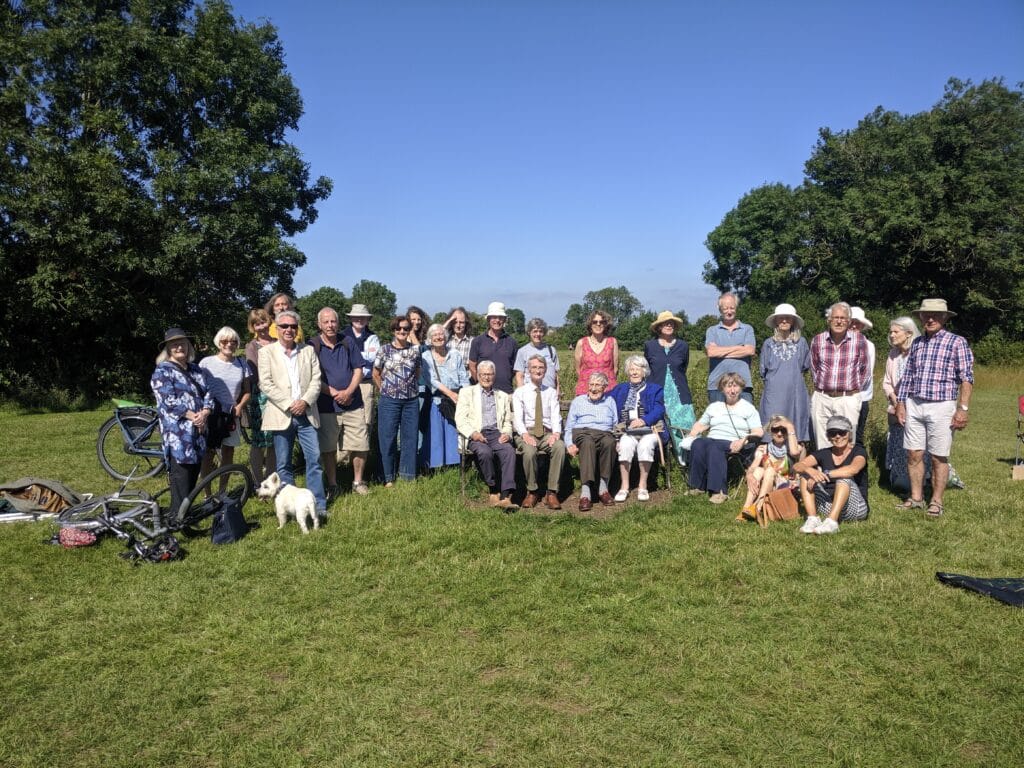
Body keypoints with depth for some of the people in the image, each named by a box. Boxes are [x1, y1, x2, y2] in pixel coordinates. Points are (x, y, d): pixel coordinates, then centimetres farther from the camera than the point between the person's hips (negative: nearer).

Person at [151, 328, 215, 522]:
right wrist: (192, 416, -18)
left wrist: (204, 413, -10)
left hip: (198, 432, 7)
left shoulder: (196, 370, 17)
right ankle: (178, 518, -3)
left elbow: (208, 394, 9)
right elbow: (169, 401, -13)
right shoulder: (162, 372, -3)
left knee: (194, 474, 10)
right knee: (180, 473, -8)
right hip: (177, 432, -7)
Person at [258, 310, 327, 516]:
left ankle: (319, 505, 4)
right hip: (281, 416, -2)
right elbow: (265, 384, -5)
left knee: (314, 459, -2)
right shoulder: (266, 352, 3)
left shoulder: (308, 351, 11)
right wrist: (289, 405, -13)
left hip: (306, 414, 2)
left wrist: (305, 401, -11)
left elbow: (316, 380, 5)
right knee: (284, 464, 5)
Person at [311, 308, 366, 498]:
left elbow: (358, 370, 5)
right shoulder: (313, 346, -2)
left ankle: (358, 482, 21)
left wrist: (348, 392, -10)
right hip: (326, 407, -2)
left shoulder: (347, 342, 6)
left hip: (352, 404, 2)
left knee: (361, 446, 2)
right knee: (328, 449, 5)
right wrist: (335, 393, -13)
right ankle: (332, 486, 21)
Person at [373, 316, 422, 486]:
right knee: (388, 438, 2)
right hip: (389, 400, -2)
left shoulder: (415, 349, 3)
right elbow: (376, 375, 6)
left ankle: (408, 476, 18)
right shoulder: (385, 349, -2)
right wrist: (385, 390, 7)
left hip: (411, 400, 2)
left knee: (410, 438, 7)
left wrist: (411, 388, 10)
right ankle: (389, 478, 12)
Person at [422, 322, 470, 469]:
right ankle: (436, 469, 1)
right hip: (436, 401, -2)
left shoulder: (455, 355, 12)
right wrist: (450, 393, -18)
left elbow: (464, 378, 9)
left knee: (454, 434, 0)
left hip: (457, 400, 2)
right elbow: (431, 379, -8)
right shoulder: (426, 357, 5)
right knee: (436, 435, -3)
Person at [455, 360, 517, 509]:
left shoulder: (503, 396, 25)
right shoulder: (467, 392, 16)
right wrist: (473, 433, -13)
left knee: (509, 451, -31)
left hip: (496, 434, 2)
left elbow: (508, 422, 21)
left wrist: (507, 434, -3)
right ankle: (494, 492, -21)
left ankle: (505, 496, -37)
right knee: (485, 452, -35)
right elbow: (460, 419, 5)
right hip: (476, 436, -2)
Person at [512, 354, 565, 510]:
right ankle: (532, 492, -15)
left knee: (560, 446, -33)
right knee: (529, 451, -36)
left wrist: (556, 433, -16)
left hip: (548, 433, 2)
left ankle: (552, 493, -27)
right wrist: (525, 434, -21)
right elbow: (517, 417, -1)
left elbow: (556, 415, 5)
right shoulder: (520, 392, 12)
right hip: (527, 433, -1)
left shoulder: (552, 392, 18)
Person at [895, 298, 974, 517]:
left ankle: (936, 502, 13)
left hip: (941, 407, -4)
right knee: (914, 455, 7)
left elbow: (966, 378, -7)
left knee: (939, 458, 2)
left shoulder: (956, 342, -2)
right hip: (914, 406, 5)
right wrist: (900, 403, 12)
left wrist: (963, 408, -13)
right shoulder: (917, 343, 13)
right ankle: (916, 498, 18)